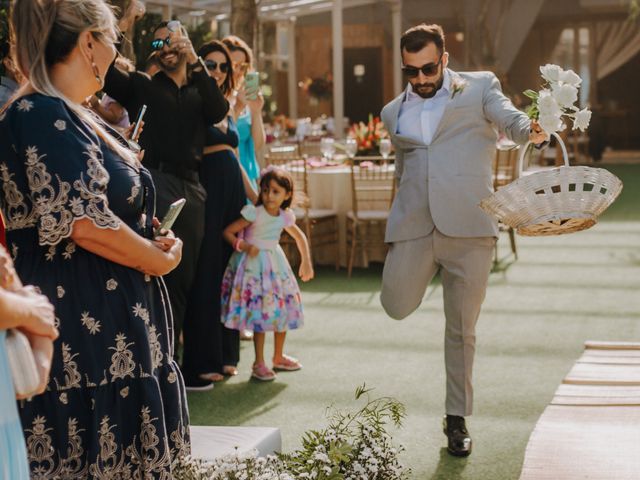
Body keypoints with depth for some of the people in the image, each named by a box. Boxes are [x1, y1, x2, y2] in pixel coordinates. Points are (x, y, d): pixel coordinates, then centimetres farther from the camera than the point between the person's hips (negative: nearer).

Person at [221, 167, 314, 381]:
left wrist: (306, 262, 17)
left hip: (275, 265, 6)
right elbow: (228, 232, -12)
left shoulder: (285, 217, 1)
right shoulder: (253, 213, -15)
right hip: (254, 265, -6)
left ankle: (278, 357, 29)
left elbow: (299, 237, 19)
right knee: (260, 313, -9)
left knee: (283, 310, 11)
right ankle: (259, 364, 1)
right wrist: (245, 246, -24)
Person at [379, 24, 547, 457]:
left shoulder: (479, 87, 8)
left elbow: (508, 119, -9)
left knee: (462, 328, 2)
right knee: (398, 305, -9)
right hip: (413, 225, 3)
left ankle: (457, 418, 17)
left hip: (468, 226, -3)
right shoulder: (394, 112, 18)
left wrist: (530, 129, -32)